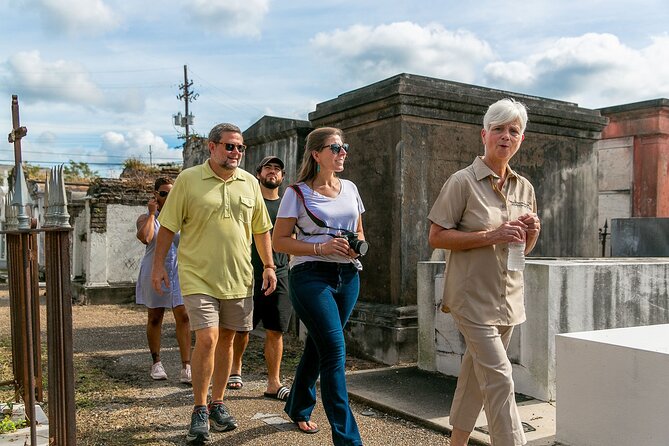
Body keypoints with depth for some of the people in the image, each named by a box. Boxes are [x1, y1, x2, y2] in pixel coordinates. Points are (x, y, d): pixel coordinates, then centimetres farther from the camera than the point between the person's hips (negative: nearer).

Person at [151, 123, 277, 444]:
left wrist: (269, 266, 11)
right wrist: (158, 265, -3)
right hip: (199, 276, -4)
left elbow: (261, 228, 15)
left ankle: (217, 403, 26)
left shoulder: (249, 182, 8)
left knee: (226, 340, 11)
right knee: (207, 339, -11)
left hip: (238, 277, 4)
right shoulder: (188, 179, -3)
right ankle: (199, 411, 6)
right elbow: (168, 226, 0)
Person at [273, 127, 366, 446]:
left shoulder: (350, 189, 11)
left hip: (347, 276, 6)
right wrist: (321, 247, -17)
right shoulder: (297, 193, -4)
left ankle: (298, 408, 40)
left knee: (318, 346, 17)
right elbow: (279, 240, -5)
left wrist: (358, 246, -3)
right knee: (335, 351, -13)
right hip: (311, 276, -6)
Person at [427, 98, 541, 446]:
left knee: (476, 375, 16)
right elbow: (436, 237, -12)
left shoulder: (524, 188, 9)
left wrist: (532, 232, -6)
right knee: (499, 379, -10)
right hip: (473, 296, -6)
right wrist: (490, 236, -20)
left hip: (508, 297, 6)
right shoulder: (463, 182, -9)